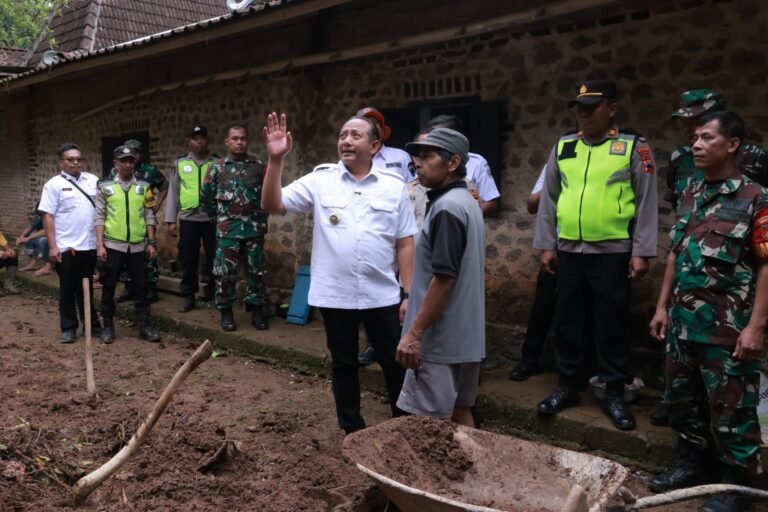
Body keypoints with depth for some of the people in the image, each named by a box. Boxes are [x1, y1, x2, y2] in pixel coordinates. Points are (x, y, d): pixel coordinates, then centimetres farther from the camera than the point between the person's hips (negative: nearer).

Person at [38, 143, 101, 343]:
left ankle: (91, 324, 24)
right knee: (68, 289, 6)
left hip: (89, 245, 3)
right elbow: (48, 216, -7)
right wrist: (52, 246, -13)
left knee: (87, 288, 15)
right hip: (66, 247, -3)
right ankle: (68, 328, 15)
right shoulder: (54, 184, -3)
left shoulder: (93, 180, 7)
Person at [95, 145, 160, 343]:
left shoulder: (144, 187, 6)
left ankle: (144, 325, 13)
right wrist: (99, 244, -7)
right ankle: (108, 325, 18)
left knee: (140, 286, 6)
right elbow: (99, 217, -1)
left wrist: (152, 242, 3)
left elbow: (149, 216, 7)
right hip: (113, 245, -1)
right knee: (108, 286, 6)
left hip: (138, 245, 1)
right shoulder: (105, 186, 0)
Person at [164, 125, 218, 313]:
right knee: (188, 259, 6)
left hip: (212, 218, -1)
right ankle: (188, 296, 15)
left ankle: (213, 293, 22)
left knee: (214, 257, 7)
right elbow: (173, 192, 7)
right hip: (188, 218, 1)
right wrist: (170, 220, 2)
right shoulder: (180, 163, 6)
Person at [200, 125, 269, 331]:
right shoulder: (218, 167, 2)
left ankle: (256, 310, 17)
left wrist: (261, 216, 7)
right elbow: (205, 195, 9)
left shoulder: (258, 166, 4)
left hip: (254, 227, 1)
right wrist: (219, 214, 8)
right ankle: (226, 312, 14)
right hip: (227, 229, -1)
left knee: (256, 271, 6)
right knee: (225, 271, 1)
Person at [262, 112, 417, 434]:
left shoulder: (393, 186, 1)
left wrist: (410, 293, -1)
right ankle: (353, 431, 33)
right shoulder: (320, 180, -1)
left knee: (395, 362, 12)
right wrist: (276, 160, -19)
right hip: (335, 295, 0)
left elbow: (404, 244, 2)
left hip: (382, 296, 0)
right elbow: (272, 205, -7)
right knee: (343, 365, 14)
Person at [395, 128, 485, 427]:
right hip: (463, 335, 10)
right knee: (459, 411, 17)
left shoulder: (446, 207, -18)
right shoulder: (466, 202, 13)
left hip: (441, 337, -10)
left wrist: (414, 333, -19)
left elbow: (444, 278, -23)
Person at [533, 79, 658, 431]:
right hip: (568, 252, 4)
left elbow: (647, 203, -3)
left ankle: (614, 394, 20)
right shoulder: (562, 148, 7)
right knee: (568, 322, 11)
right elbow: (548, 200, 10)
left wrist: (641, 252, -7)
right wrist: (546, 245, 6)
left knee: (611, 326, 6)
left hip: (612, 253, -3)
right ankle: (568, 386, 26)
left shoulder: (633, 148, -2)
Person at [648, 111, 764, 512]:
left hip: (728, 327, -6)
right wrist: (663, 305, 12)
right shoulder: (689, 196, 9)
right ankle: (693, 461, 36)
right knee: (681, 397, 17)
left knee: (730, 406, 6)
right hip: (683, 321, 6)